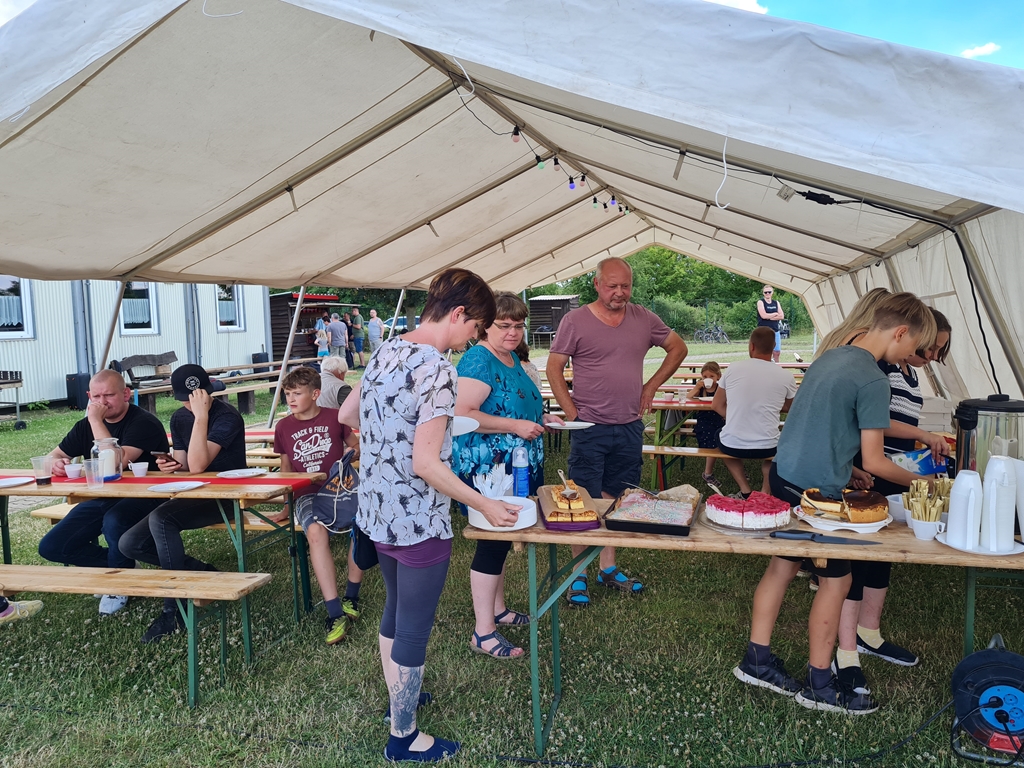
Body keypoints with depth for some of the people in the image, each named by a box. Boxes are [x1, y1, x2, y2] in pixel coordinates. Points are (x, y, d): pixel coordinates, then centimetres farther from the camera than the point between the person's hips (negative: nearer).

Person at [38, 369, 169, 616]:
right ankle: (120, 565, 12)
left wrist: (96, 421, -22)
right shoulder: (86, 425, 8)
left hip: (141, 498, -7)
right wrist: (56, 463, -12)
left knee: (114, 521, -38)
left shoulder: (144, 422, -14)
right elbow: (52, 456, 14)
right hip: (101, 499, 7)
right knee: (51, 547, -6)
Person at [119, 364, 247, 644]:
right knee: (130, 544, -3)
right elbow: (184, 468, 13)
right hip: (194, 495, 9)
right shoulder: (179, 418, 7)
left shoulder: (227, 416, -17)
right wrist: (171, 466, -10)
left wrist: (201, 416, -27)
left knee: (161, 518, -31)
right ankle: (205, 575, 6)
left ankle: (175, 609, -18)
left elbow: (197, 466, -27)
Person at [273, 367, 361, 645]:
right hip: (307, 495, 0)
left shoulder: (334, 417, 6)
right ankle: (335, 614, -33)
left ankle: (351, 597, -12)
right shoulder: (284, 427, 12)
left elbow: (355, 445, 19)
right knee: (316, 531, -35)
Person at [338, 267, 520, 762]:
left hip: (378, 514, 9)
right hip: (418, 522, -9)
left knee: (395, 610, 26)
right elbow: (426, 464, -24)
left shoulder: (385, 353, 4)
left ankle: (400, 697, 46)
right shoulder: (437, 370, -22)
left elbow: (345, 416, 15)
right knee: (413, 632, 8)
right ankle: (403, 737, 26)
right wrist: (485, 506, -15)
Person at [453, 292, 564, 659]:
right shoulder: (479, 360, -16)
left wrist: (540, 417, 11)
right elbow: (462, 414, -26)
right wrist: (515, 426, -27)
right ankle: (483, 632, 9)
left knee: (503, 539, 19)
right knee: (492, 544, -3)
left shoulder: (511, 358, 13)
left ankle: (497, 609, 35)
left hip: (516, 468, 10)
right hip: (487, 469, -9)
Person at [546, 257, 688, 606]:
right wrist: (571, 412, -10)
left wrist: (651, 386, 8)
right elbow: (554, 368, -2)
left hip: (629, 429, 4)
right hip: (590, 429, -4)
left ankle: (609, 568, 26)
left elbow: (678, 348, 17)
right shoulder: (575, 321, -5)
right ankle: (578, 574, 13)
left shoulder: (644, 319, 5)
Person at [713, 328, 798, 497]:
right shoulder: (786, 376, -4)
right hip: (767, 447, 1)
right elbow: (791, 408, 15)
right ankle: (766, 491, 17)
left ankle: (745, 490, 18)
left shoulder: (733, 368, -3)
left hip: (732, 445, -1)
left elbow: (717, 405, 6)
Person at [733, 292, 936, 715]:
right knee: (836, 580, 7)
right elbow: (875, 461, -13)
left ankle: (757, 660, 27)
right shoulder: (873, 380, -17)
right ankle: (819, 684, 19)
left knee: (782, 565, 16)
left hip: (783, 475, 9)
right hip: (817, 492, -9)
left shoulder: (830, 356, 10)